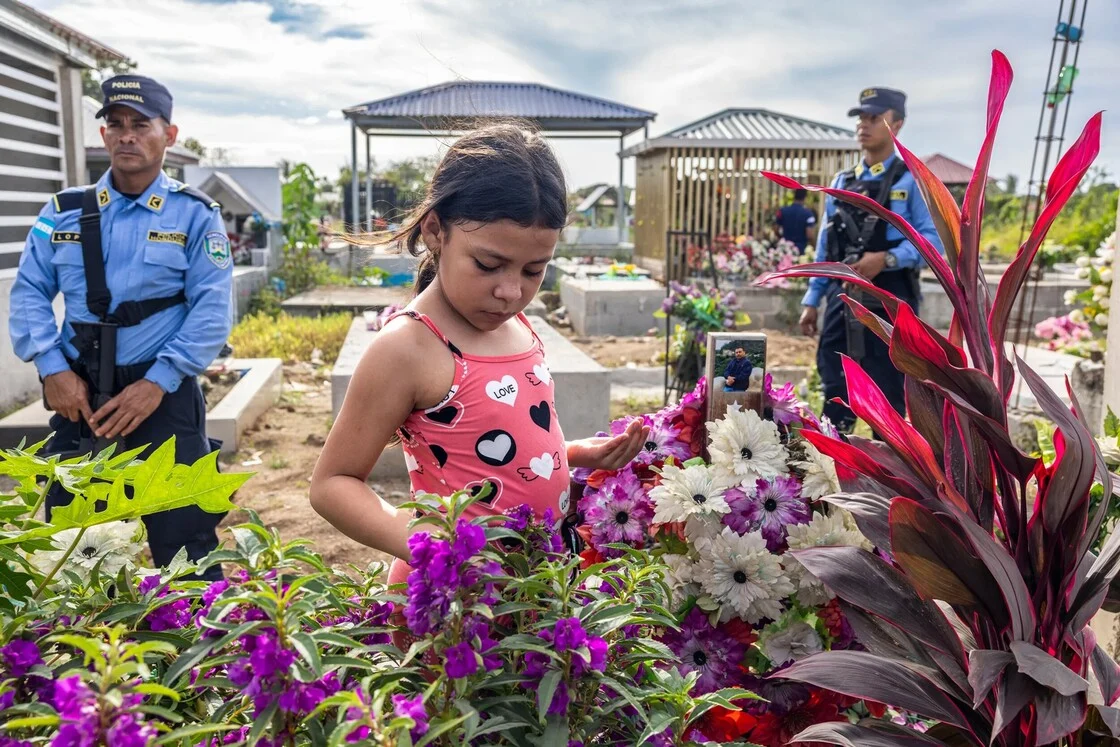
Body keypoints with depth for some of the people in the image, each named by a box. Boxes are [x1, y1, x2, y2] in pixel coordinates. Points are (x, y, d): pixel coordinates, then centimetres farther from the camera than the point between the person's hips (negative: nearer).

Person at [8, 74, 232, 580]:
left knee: (183, 548, 2)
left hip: (163, 397, -3)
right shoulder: (63, 211, 10)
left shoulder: (195, 215, -1)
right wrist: (53, 369, -8)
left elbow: (212, 310, -9)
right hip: (78, 397, 4)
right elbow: (29, 293, 7)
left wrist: (156, 383, -16)